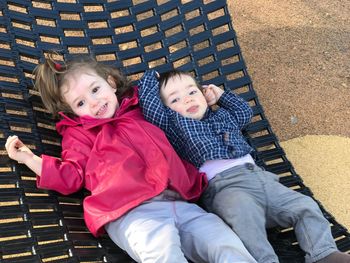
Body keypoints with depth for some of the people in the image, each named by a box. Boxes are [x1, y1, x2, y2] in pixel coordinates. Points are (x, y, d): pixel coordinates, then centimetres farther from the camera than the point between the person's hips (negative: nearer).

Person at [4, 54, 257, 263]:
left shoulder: (141, 111, 29)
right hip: (132, 212, -5)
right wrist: (30, 159, 1)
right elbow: (71, 177, 10)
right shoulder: (78, 132, 19)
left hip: (181, 203, 5)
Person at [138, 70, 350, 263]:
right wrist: (152, 77, 25)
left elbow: (245, 111, 51)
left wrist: (221, 95, 44)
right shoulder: (175, 124, 15)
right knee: (244, 214, -40)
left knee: (306, 206, -8)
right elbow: (148, 101, 6)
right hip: (223, 185, -7)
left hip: (259, 176, 7)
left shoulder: (223, 115, 34)